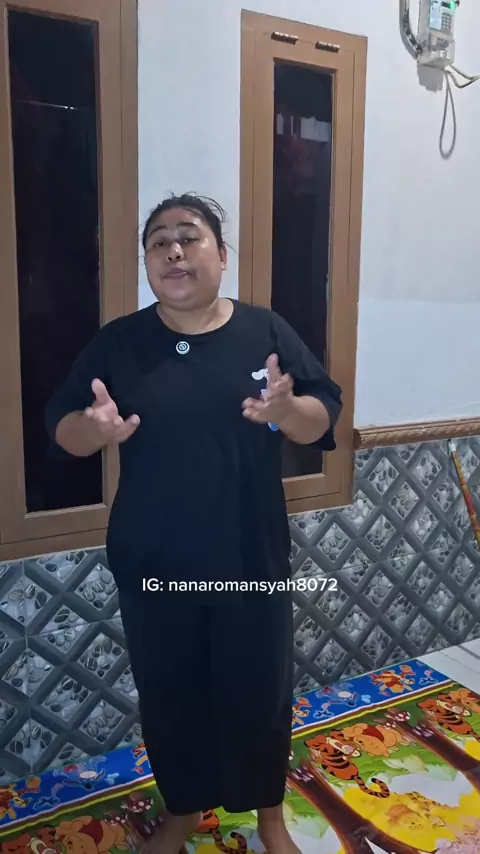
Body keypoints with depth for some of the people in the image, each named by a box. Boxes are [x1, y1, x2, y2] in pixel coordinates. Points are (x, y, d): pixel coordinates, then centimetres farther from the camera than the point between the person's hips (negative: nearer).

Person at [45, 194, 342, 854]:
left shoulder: (266, 331, -2)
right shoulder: (118, 342, -2)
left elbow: (323, 419, -2)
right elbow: (60, 429, 0)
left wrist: (287, 410, -25)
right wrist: (96, 429, -23)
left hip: (253, 560, 0)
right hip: (152, 565, 1)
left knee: (260, 689, 14)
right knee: (168, 693, 17)